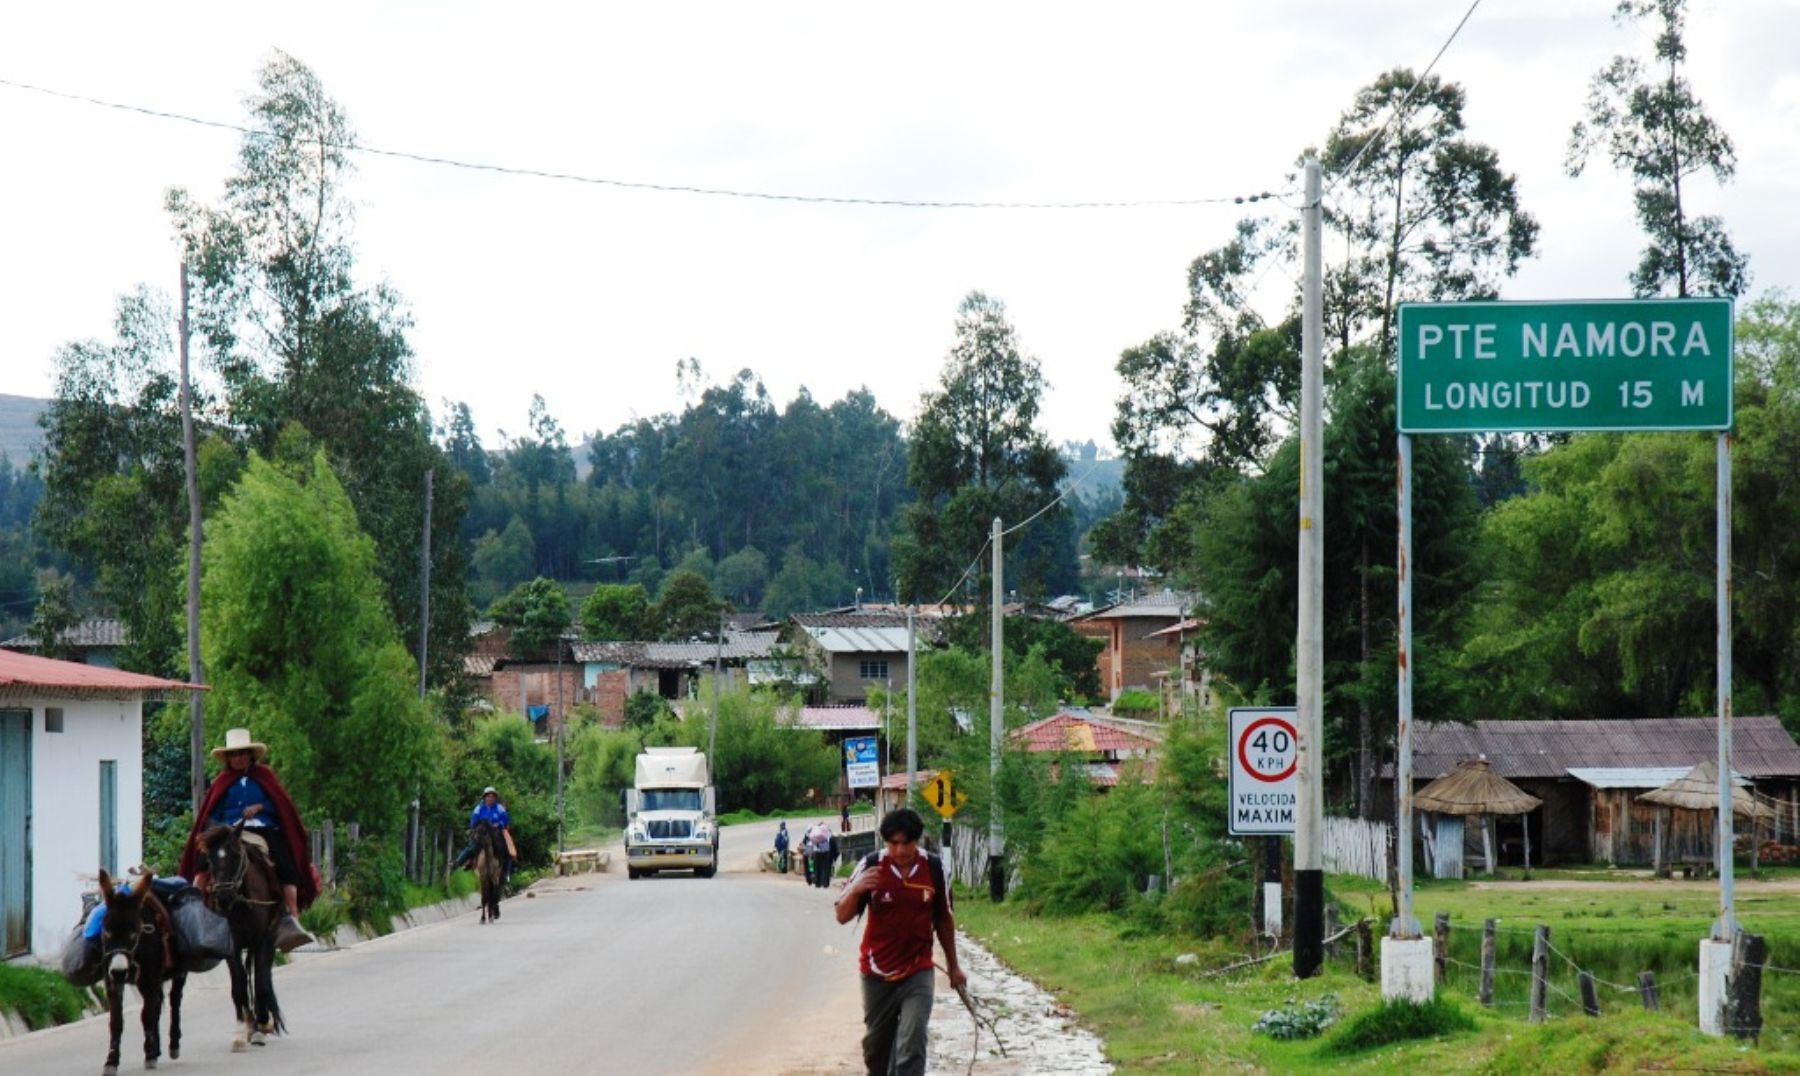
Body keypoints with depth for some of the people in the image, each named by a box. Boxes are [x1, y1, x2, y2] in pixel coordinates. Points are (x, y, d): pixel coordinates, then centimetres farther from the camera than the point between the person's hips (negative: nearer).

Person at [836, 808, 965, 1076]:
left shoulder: (933, 868, -6)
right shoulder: (871, 865, -11)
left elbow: (945, 918, 8)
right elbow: (843, 916, -9)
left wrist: (953, 965, 13)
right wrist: (855, 889, -29)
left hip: (917, 972, -1)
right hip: (877, 973, 1)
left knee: (911, 1048, -13)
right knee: (876, 1045, 16)